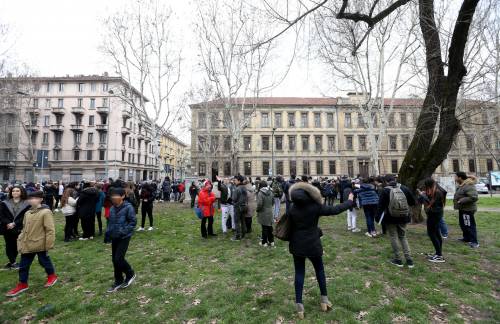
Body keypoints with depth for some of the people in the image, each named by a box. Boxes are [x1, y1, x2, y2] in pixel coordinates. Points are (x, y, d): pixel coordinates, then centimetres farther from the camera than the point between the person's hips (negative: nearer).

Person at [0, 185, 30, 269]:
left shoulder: (26, 204, -3)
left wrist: (14, 224, -16)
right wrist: (7, 223, -16)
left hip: (19, 229, -1)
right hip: (7, 228, 2)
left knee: (16, 246, 7)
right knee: (9, 246, 6)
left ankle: (11, 262, 24)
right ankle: (13, 262, 17)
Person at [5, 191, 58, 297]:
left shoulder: (46, 212, -20)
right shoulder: (27, 213, 5)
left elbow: (50, 230, -19)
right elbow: (24, 228, 18)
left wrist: (49, 244, -18)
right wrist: (20, 240, 11)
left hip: (40, 244, -7)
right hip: (27, 245, 7)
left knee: (44, 261, 11)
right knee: (23, 265, 15)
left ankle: (52, 276, 34)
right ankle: (22, 284, 32)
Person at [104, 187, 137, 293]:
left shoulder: (128, 207, -17)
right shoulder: (112, 209, 3)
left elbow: (133, 222, -15)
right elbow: (110, 222, 15)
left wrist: (123, 231, -22)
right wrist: (107, 234, 7)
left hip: (124, 237, -7)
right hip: (115, 237, 7)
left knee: (119, 258, -8)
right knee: (114, 259, 12)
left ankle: (130, 274, 17)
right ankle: (118, 281, 30)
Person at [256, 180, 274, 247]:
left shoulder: (260, 193, -19)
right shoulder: (271, 192, 0)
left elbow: (259, 204, -22)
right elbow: (273, 202, 10)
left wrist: (257, 210, -4)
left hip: (263, 213, -5)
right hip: (270, 212, 5)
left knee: (264, 228, 5)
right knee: (270, 227, 16)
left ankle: (264, 242, 16)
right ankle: (271, 241, 26)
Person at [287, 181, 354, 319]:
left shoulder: (292, 209, -12)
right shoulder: (316, 206, -18)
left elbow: (290, 226, -1)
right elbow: (335, 210, -8)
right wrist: (349, 201, 7)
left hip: (297, 245, 2)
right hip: (312, 245, -1)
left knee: (299, 273, 11)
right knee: (319, 269, 21)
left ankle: (299, 305, 16)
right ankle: (324, 299, 35)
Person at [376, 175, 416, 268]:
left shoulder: (385, 191, -14)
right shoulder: (404, 189, -3)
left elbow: (380, 206, -13)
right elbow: (413, 202, 6)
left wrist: (377, 217, -4)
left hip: (390, 219, -4)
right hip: (403, 218, 4)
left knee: (394, 237, 9)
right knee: (403, 237, 18)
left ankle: (398, 259, 15)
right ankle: (409, 259, 15)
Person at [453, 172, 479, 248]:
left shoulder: (469, 186, -22)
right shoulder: (461, 185, 11)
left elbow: (474, 197, -29)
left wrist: (461, 201, -26)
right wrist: (456, 200, 10)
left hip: (468, 209, -11)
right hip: (462, 209, 11)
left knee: (469, 226, -5)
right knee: (463, 225, 20)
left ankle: (474, 242, 3)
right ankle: (466, 238, 33)